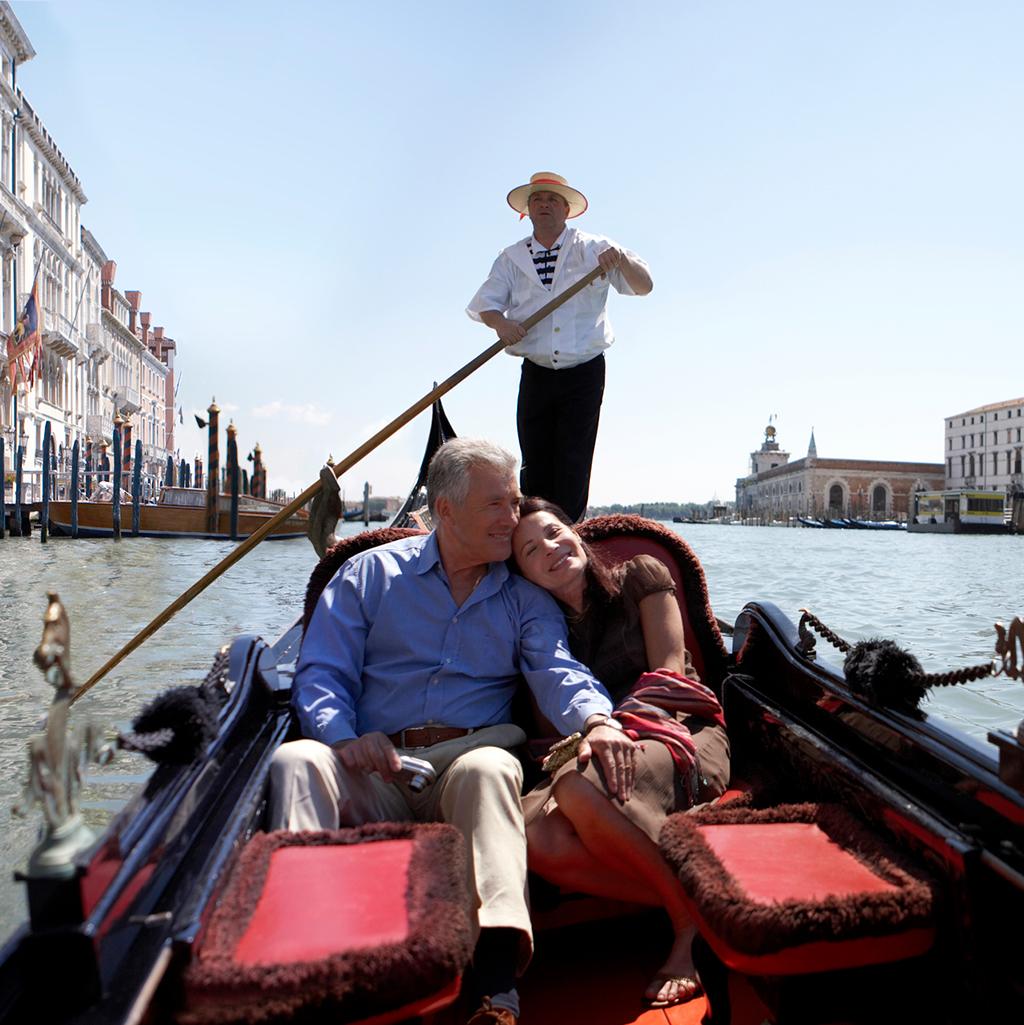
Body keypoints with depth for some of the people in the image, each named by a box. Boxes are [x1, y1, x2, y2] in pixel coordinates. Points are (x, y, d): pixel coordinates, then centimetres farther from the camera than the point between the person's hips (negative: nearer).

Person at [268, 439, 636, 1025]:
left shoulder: (527, 598, 14)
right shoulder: (371, 572, 12)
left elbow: (557, 668, -5)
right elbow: (322, 672, 6)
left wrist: (596, 720, -29)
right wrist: (343, 735, -15)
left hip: (470, 759, -1)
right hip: (375, 771, 1)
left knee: (489, 768, -35)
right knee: (297, 761, -27)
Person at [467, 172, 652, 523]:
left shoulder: (593, 249, 6)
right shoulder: (511, 258, 12)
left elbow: (644, 286, 1)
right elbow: (484, 303, 2)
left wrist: (621, 259, -20)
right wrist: (500, 322, -21)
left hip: (584, 375, -2)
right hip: (535, 374, 2)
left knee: (574, 465, -6)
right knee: (534, 465, 3)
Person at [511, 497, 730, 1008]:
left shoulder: (639, 576, 7)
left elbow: (668, 670, -1)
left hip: (682, 733, -4)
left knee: (579, 788, -35)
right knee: (535, 835, -29)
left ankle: (691, 919, -16)